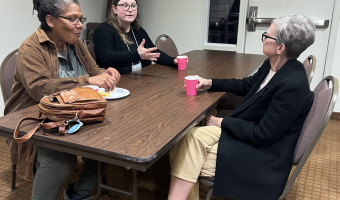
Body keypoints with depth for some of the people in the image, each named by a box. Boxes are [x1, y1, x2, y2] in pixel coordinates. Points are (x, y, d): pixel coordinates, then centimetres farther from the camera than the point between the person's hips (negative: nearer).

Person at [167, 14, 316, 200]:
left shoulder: (293, 85, -26)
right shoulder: (272, 65, 0)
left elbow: (263, 135, -23)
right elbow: (246, 85, 19)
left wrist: (222, 122, -14)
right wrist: (210, 83, 9)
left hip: (264, 154, -8)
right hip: (250, 131, 8)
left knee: (195, 137, -20)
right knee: (189, 138, -12)